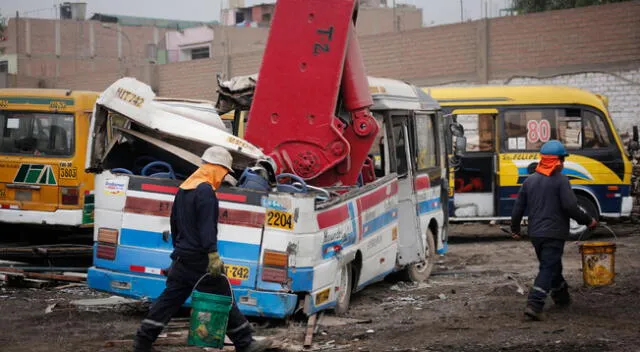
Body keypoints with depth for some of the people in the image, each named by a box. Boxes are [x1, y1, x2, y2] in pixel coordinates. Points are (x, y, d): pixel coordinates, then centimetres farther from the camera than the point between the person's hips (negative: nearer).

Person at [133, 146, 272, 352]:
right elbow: (206, 226, -23)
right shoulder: (205, 191, -15)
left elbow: (174, 223, 24)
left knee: (169, 299, 11)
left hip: (181, 258, 9)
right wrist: (213, 255, -25)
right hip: (199, 260, -9)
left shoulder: (183, 189, 16)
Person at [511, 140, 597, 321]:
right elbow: (570, 207, -17)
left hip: (535, 233, 7)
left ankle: (561, 296, 39)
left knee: (552, 265, 23)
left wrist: (515, 228, 24)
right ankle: (534, 304, -19)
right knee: (548, 269, -7)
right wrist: (588, 221, -3)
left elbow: (518, 207, 11)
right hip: (554, 234, -6)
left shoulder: (530, 180, 8)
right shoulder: (561, 180, -11)